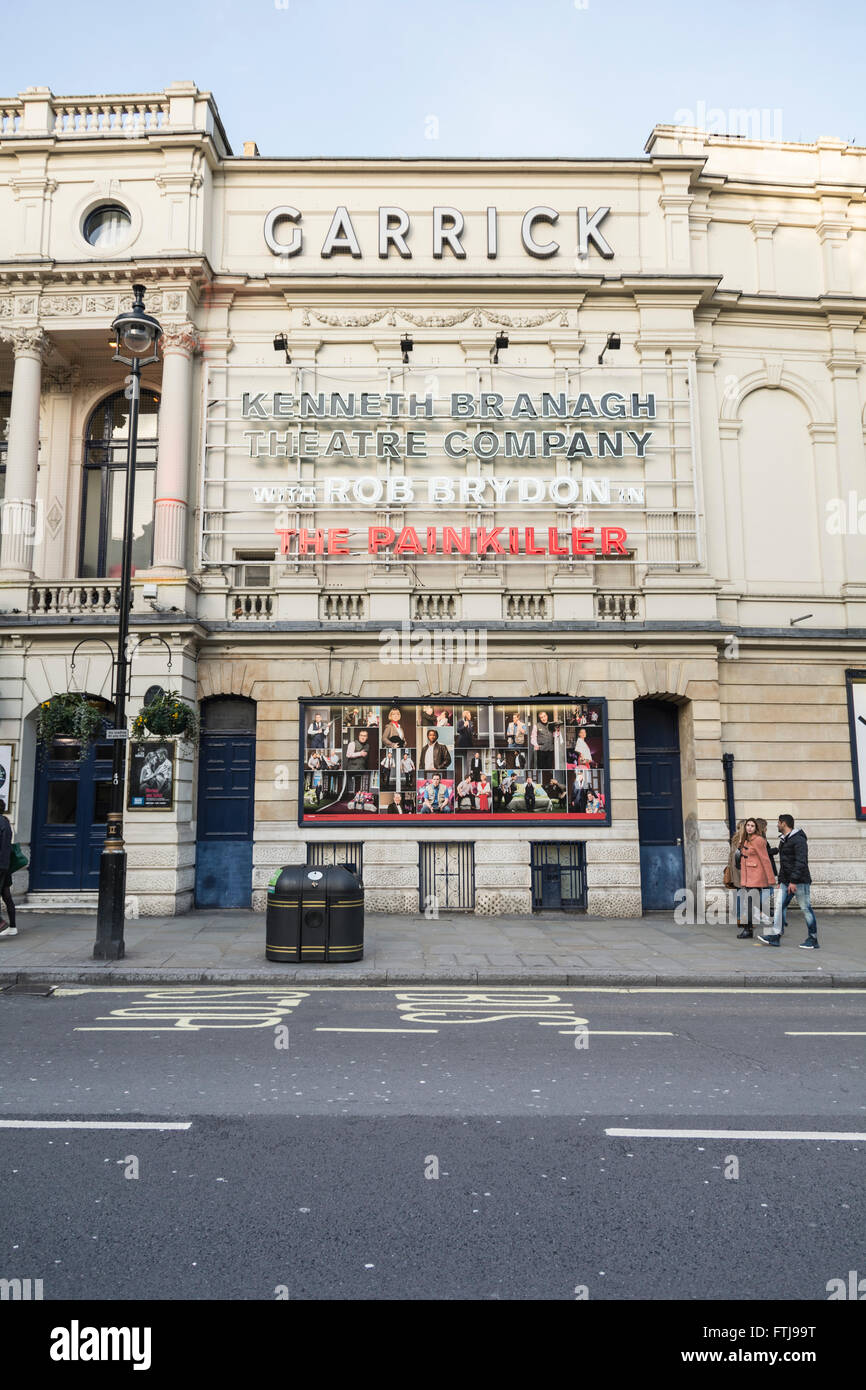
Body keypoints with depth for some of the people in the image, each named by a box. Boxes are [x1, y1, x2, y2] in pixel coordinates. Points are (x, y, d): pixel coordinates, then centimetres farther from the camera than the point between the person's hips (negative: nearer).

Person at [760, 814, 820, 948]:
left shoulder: (799, 839, -13)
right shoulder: (783, 840, 18)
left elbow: (801, 862, -21)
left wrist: (794, 880, -26)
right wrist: (780, 881, 22)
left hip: (800, 881, -9)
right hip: (786, 881, 9)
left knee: (805, 909, -2)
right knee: (779, 906, 0)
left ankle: (813, 940, 7)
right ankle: (774, 936, -2)